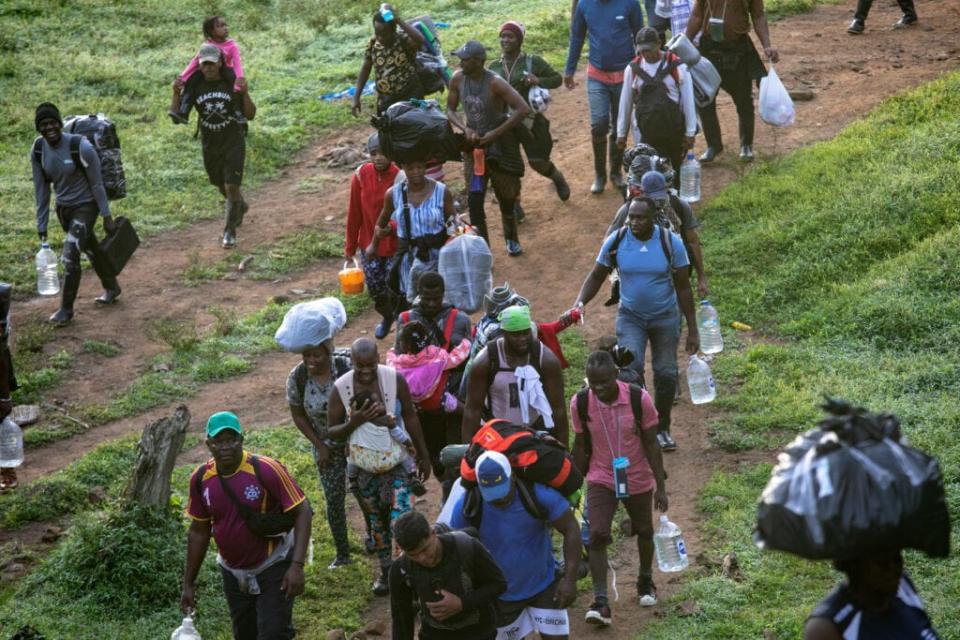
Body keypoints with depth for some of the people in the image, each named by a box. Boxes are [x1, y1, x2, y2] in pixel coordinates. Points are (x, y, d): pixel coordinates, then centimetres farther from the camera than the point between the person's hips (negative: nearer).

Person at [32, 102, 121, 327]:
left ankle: (66, 310, 4)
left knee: (70, 257, -11)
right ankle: (111, 288, 45)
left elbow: (96, 183, -16)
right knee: (91, 250, 23)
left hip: (85, 206, -6)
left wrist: (107, 216, -11)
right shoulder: (38, 150, -10)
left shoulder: (80, 146, -25)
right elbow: (41, 189, -1)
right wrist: (42, 225, 0)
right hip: (63, 207, 6)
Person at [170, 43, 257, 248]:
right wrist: (176, 95, -18)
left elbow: (250, 115, -5)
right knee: (222, 187, 21)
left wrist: (245, 94, -21)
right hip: (210, 146, 3)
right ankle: (241, 207, 52)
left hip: (234, 142, -3)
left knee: (232, 187, -11)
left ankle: (229, 231, 1)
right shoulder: (195, 88, -4)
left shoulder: (231, 84, -9)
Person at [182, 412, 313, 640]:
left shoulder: (267, 470, -23)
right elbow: (199, 531, 5)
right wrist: (188, 583, 7)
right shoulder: (201, 479, -8)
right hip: (233, 573, 5)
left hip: (273, 567, -5)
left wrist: (297, 566, -27)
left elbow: (302, 512, -19)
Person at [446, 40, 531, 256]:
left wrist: (495, 133, -26)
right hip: (474, 145, 4)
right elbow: (450, 110, 5)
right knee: (474, 200, -4)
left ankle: (512, 240, 36)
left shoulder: (495, 83, -24)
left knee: (506, 198, 11)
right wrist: (465, 129, -15)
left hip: (499, 147, -4)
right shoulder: (458, 79, -8)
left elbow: (523, 109, -28)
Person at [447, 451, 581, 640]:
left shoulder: (538, 493, -23)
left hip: (544, 586, -1)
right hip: (500, 595, 1)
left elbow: (571, 529, -14)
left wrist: (570, 578, -19)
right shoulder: (467, 506, -19)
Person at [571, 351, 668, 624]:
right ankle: (600, 602, -17)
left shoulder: (639, 398, -20)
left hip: (637, 479, 0)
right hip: (601, 479, 0)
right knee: (597, 535, -17)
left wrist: (660, 486, -9)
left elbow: (651, 443, -10)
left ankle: (646, 581, 45)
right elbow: (580, 445, -1)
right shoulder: (580, 403, -15)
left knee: (644, 532, 19)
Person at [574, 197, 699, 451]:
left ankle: (662, 429, 26)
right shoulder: (615, 241, -11)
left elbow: (683, 287, -6)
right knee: (630, 368, -21)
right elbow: (596, 277, 0)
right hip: (630, 316, 0)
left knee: (666, 375, 6)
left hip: (665, 316, 0)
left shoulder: (671, 243, -14)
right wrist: (578, 304, -17)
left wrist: (692, 330, -5)